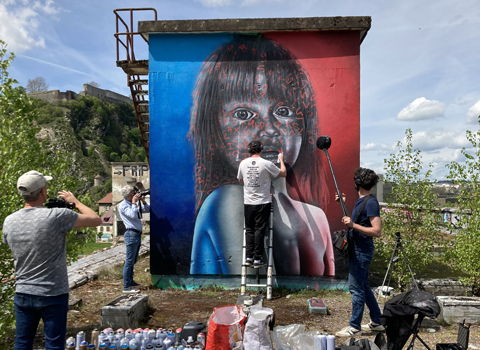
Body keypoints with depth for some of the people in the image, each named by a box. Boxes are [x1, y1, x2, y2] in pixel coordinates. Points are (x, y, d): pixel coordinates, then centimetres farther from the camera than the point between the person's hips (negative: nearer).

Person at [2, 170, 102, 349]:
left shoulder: (9, 221, -3)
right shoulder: (56, 216, -20)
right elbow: (96, 220, -12)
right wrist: (75, 201, 2)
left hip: (23, 294, 5)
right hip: (53, 295, -5)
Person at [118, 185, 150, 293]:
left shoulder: (133, 204, 18)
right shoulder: (123, 205, -8)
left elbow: (147, 210, 20)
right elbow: (133, 215, -23)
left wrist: (143, 202, 4)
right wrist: (134, 203, -13)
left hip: (137, 234, 9)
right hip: (131, 234, -9)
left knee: (133, 261, 16)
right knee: (129, 261, -7)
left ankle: (130, 281, 27)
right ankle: (126, 287, -3)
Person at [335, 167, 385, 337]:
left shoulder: (371, 202, -18)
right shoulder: (361, 200, 11)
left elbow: (377, 231, -24)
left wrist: (353, 225, -28)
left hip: (361, 252, -10)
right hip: (357, 250, 10)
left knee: (356, 288, -2)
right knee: (363, 286, 18)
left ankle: (354, 327, 9)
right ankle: (377, 322, 30)